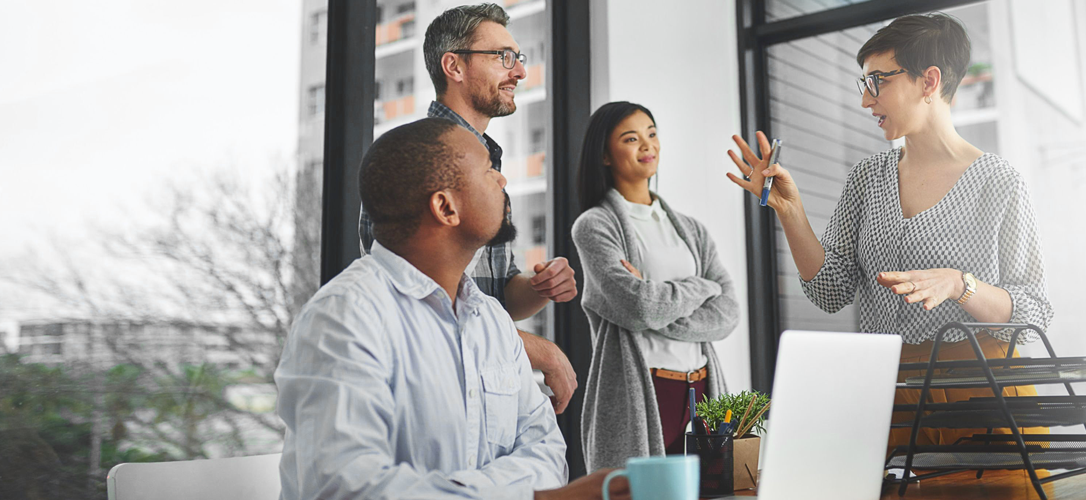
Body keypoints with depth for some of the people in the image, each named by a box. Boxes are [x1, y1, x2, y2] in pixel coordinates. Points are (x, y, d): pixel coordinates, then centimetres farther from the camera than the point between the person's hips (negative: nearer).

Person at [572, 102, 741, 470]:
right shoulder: (594, 226, -2)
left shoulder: (690, 229, 15)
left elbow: (727, 314, 1)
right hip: (637, 396, -5)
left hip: (700, 394, 5)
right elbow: (641, 306, -15)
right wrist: (702, 287, 1)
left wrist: (656, 308, -12)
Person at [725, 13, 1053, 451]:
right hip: (886, 390, 3)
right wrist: (789, 211, -7)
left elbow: (1034, 318, -6)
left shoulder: (998, 183, -4)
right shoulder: (867, 177, 8)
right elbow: (831, 292, 3)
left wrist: (958, 284, -23)